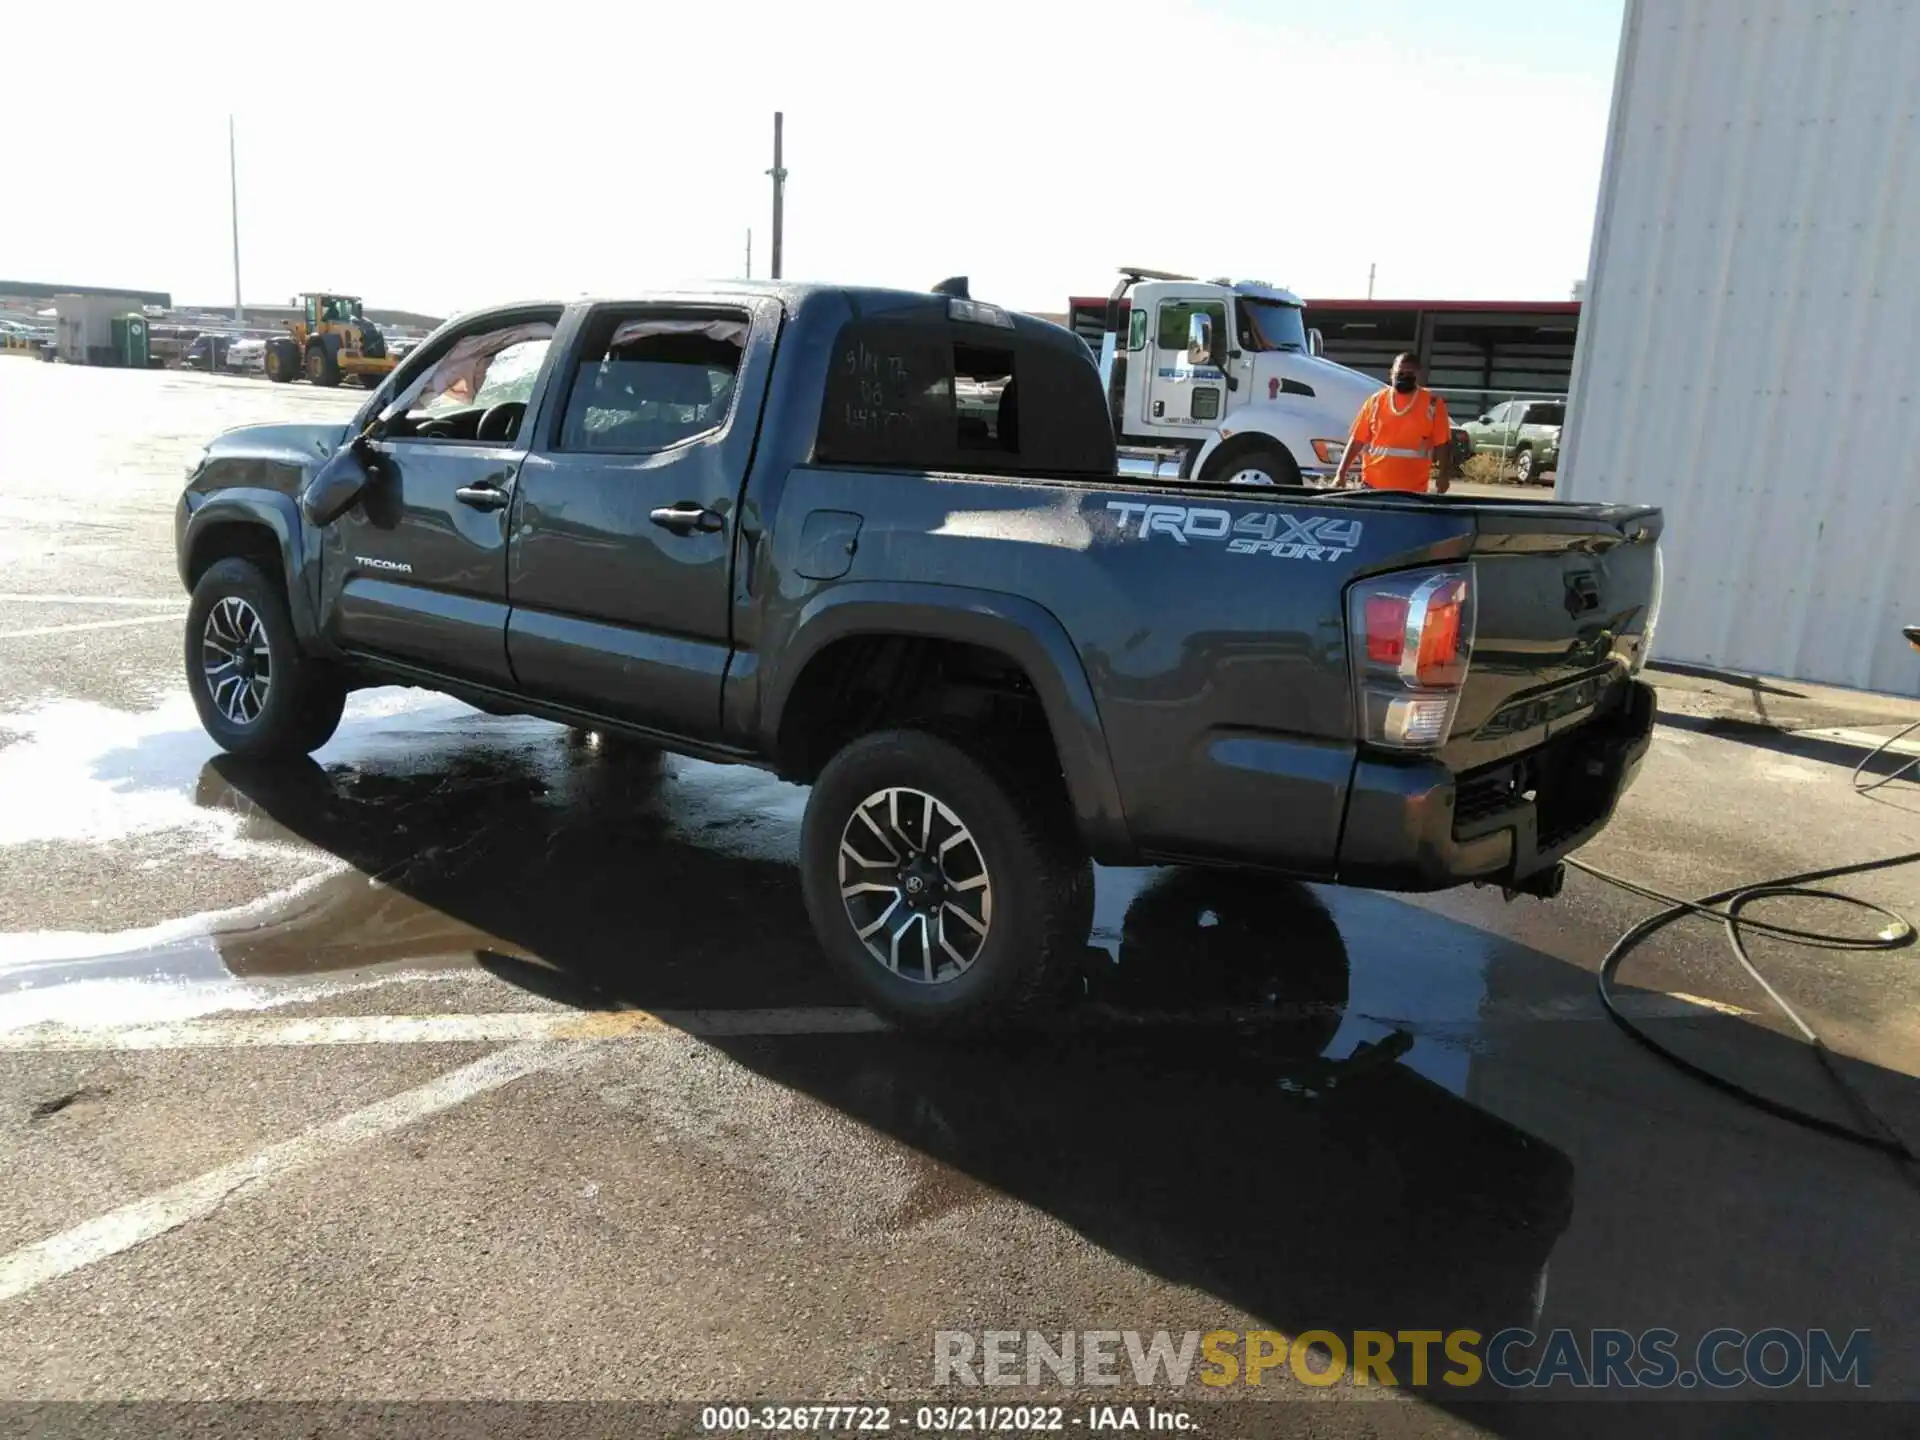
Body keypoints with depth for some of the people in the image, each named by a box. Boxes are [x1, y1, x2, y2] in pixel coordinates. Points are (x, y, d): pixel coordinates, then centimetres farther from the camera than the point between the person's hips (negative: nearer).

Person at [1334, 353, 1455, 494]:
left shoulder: (1432, 403, 1)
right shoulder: (1376, 400, 5)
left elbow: (1443, 443, 0)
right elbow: (1356, 440, 5)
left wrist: (1444, 475, -11)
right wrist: (1340, 474, -2)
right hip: (1373, 485, 1)